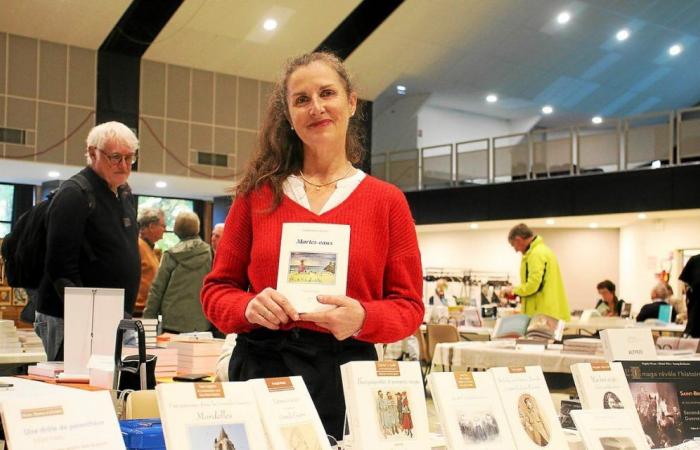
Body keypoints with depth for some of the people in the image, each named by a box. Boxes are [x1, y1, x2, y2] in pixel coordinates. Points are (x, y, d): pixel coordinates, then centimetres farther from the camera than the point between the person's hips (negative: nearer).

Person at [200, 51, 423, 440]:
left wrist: (363, 318, -17)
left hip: (345, 377, 0)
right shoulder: (259, 193, 6)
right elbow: (218, 288, 9)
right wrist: (249, 307, -13)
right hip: (260, 368, 1)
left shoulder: (387, 201, 3)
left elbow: (409, 305, 3)